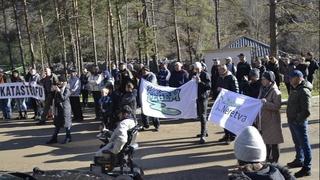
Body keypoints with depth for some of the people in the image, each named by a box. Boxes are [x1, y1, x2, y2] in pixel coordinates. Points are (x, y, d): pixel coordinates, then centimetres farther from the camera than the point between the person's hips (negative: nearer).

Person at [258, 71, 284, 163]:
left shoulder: (275, 92, -15)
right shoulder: (263, 89, 9)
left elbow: (277, 106, -21)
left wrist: (266, 103, -29)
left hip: (272, 120, -8)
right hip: (263, 119, 8)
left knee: (273, 142, 3)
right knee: (266, 141, 17)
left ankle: (274, 161, 14)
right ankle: (267, 159, 30)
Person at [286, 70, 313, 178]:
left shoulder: (304, 91, -22)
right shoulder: (294, 88, 9)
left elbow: (306, 111, -26)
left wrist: (297, 120, -16)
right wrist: (291, 119, 15)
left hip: (299, 122, -10)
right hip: (292, 121, 10)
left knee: (304, 144, 0)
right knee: (297, 143, 24)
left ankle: (307, 168, 8)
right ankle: (299, 160, 42)